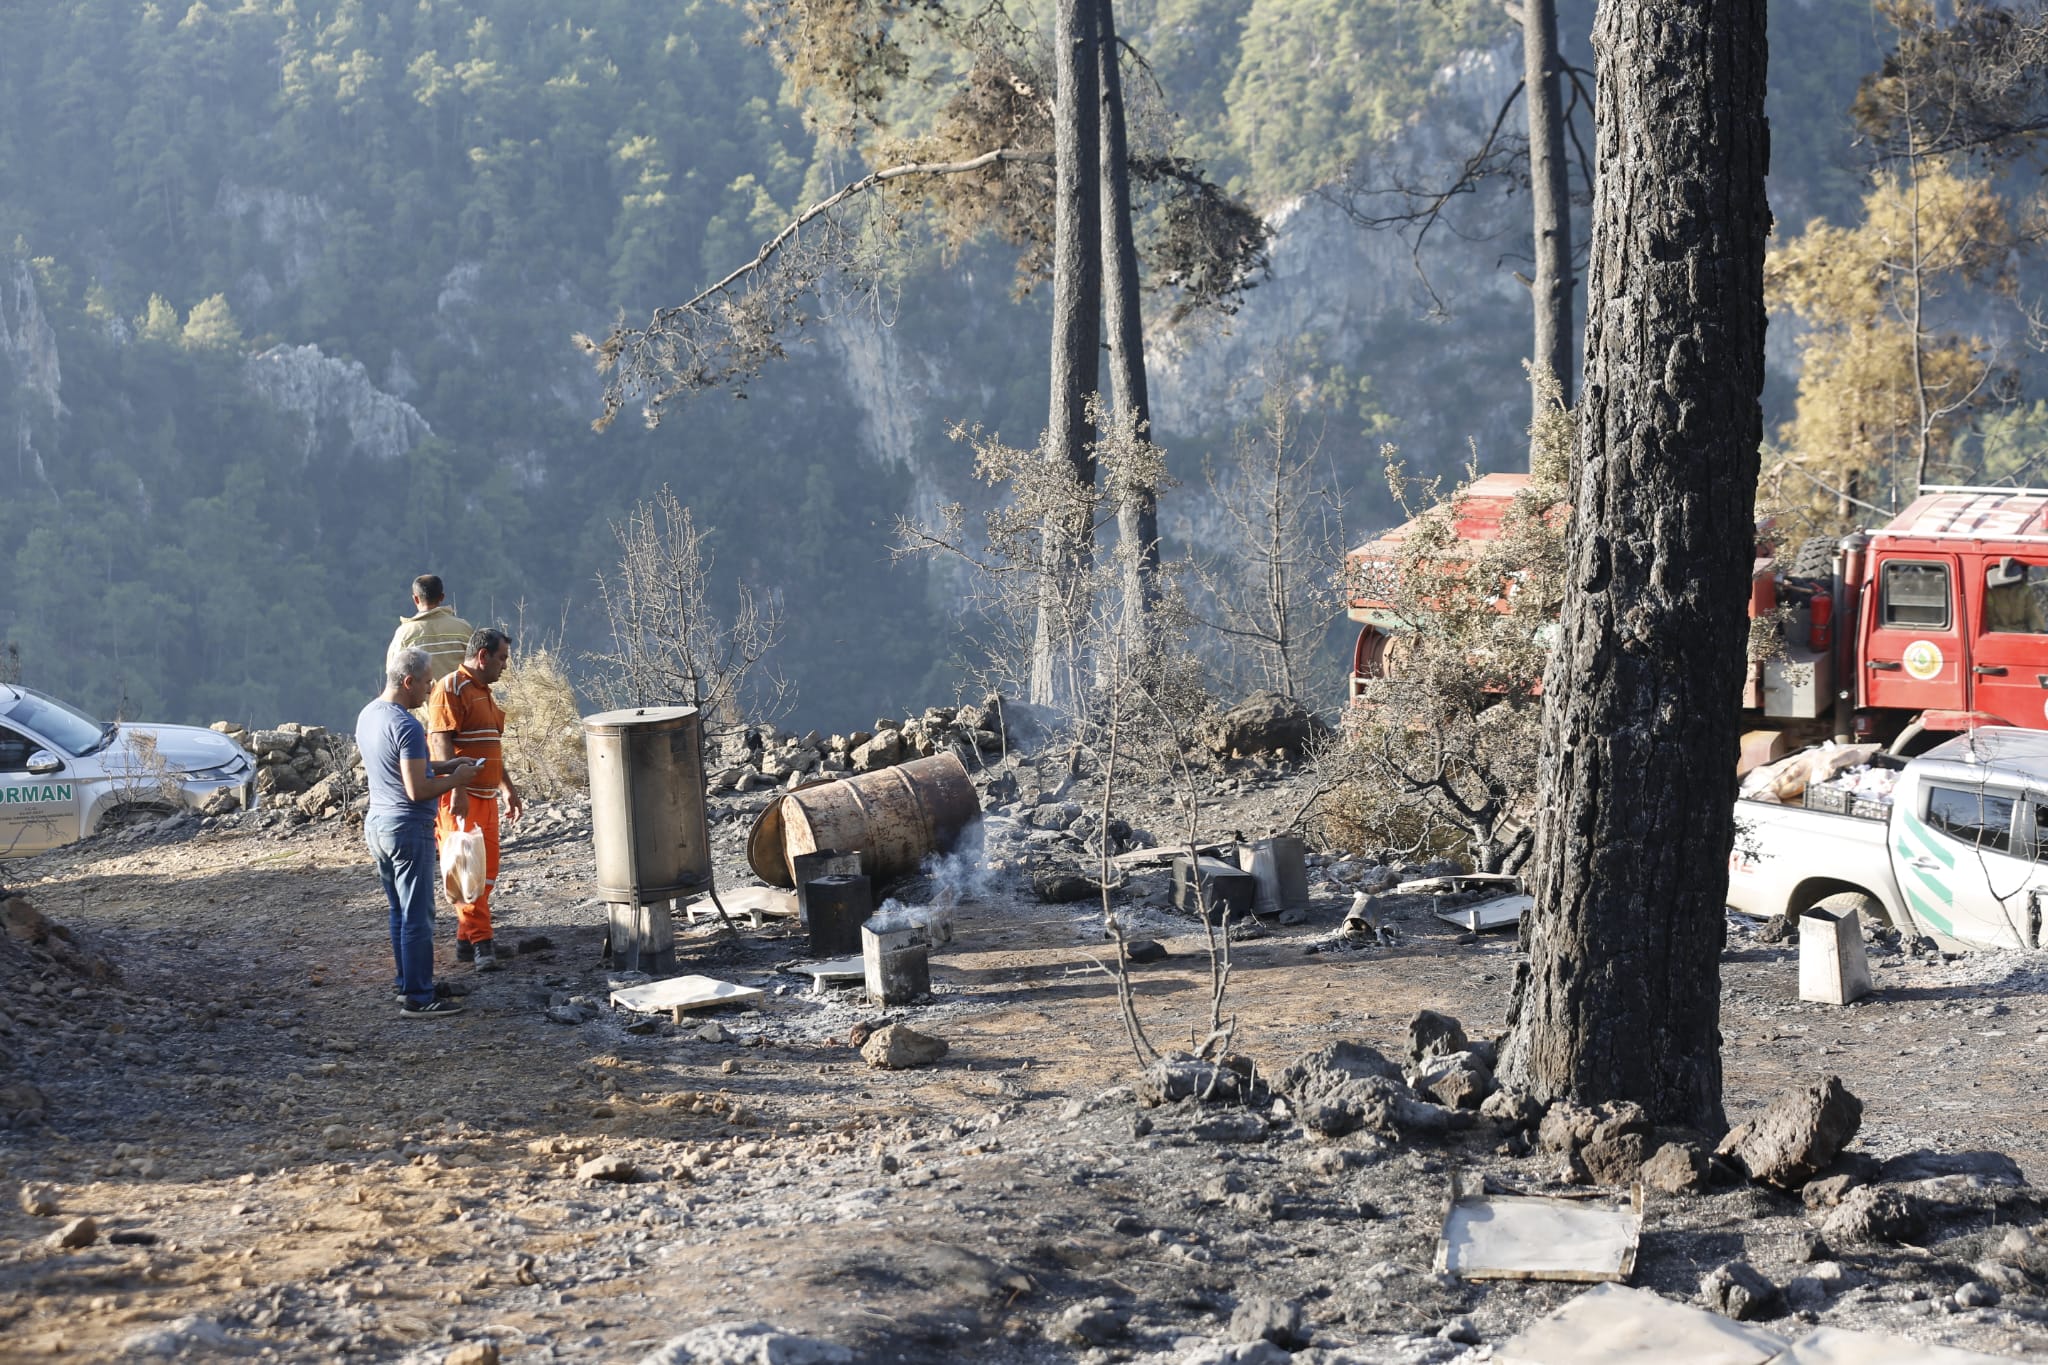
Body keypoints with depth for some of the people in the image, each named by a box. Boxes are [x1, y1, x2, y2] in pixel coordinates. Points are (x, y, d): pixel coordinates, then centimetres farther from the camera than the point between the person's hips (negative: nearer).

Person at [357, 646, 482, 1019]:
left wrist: (444, 766, 15)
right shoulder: (406, 726, -21)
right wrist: (455, 779, -8)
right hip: (408, 829, -9)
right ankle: (418, 998, -1)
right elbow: (417, 790, -23)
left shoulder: (367, 716, 8)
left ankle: (406, 981, 28)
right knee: (417, 916, -4)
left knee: (400, 911, 19)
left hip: (377, 823, 9)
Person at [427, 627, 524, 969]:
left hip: (485, 796, 9)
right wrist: (457, 790, -27)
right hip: (460, 798, -9)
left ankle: (467, 938, 16)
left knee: (486, 870, 9)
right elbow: (441, 742, -20)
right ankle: (480, 942, -11)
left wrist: (509, 788, 28)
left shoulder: (483, 691, 20)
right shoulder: (450, 689, -10)